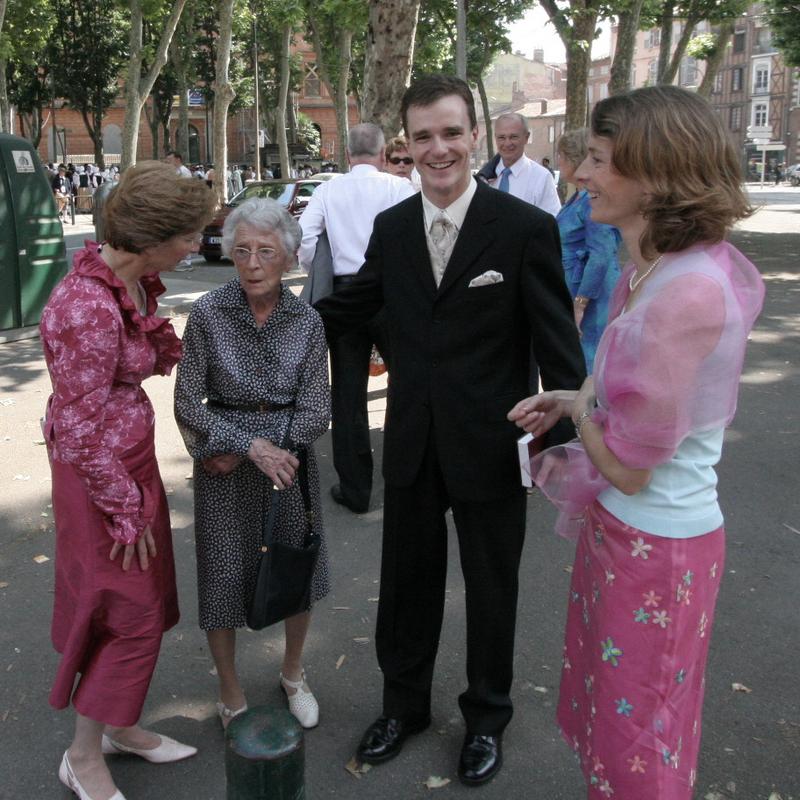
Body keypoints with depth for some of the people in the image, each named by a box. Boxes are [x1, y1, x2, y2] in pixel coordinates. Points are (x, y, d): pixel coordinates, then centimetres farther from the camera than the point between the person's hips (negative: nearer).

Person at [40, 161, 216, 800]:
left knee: (146, 601, 19)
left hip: (132, 452, 9)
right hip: (101, 470, -9)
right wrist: (126, 510, -16)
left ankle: (120, 725, 39)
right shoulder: (89, 309, -29)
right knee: (128, 611, 4)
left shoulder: (134, 277, -1)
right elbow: (79, 430, -23)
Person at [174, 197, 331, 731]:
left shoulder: (307, 321, -6)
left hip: (291, 461, 2)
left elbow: (316, 414, -8)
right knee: (225, 577, 7)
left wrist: (230, 451, -13)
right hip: (224, 468, -2)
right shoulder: (208, 315, -11)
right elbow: (188, 406, -10)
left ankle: (293, 673, 42)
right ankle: (232, 697, 31)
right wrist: (251, 445, -22)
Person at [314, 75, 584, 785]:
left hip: (491, 449, -4)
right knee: (407, 582, 19)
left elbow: (559, 349, -12)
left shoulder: (526, 228, -13)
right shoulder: (392, 228, 1)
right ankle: (404, 704, 44)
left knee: (491, 589, 16)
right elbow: (349, 307, 14)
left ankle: (487, 716, 41)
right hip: (412, 447, 4)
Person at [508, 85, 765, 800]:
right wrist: (572, 401, 1)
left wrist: (578, 409, -5)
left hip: (655, 549, -9)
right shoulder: (653, 270, 1)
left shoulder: (688, 292, -29)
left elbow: (628, 467, -24)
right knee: (607, 709, 27)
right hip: (619, 526, 9)